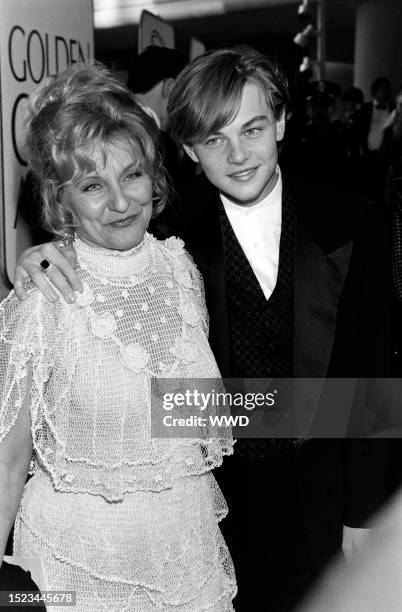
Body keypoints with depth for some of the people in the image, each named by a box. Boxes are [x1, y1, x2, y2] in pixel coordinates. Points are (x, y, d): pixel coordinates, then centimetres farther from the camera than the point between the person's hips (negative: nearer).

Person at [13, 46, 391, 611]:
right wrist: (42, 262, -27)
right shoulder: (169, 235, -12)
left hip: (318, 498, 1)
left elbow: (369, 376, -5)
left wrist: (363, 511, -2)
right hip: (217, 489, -1)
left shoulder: (348, 229, -10)